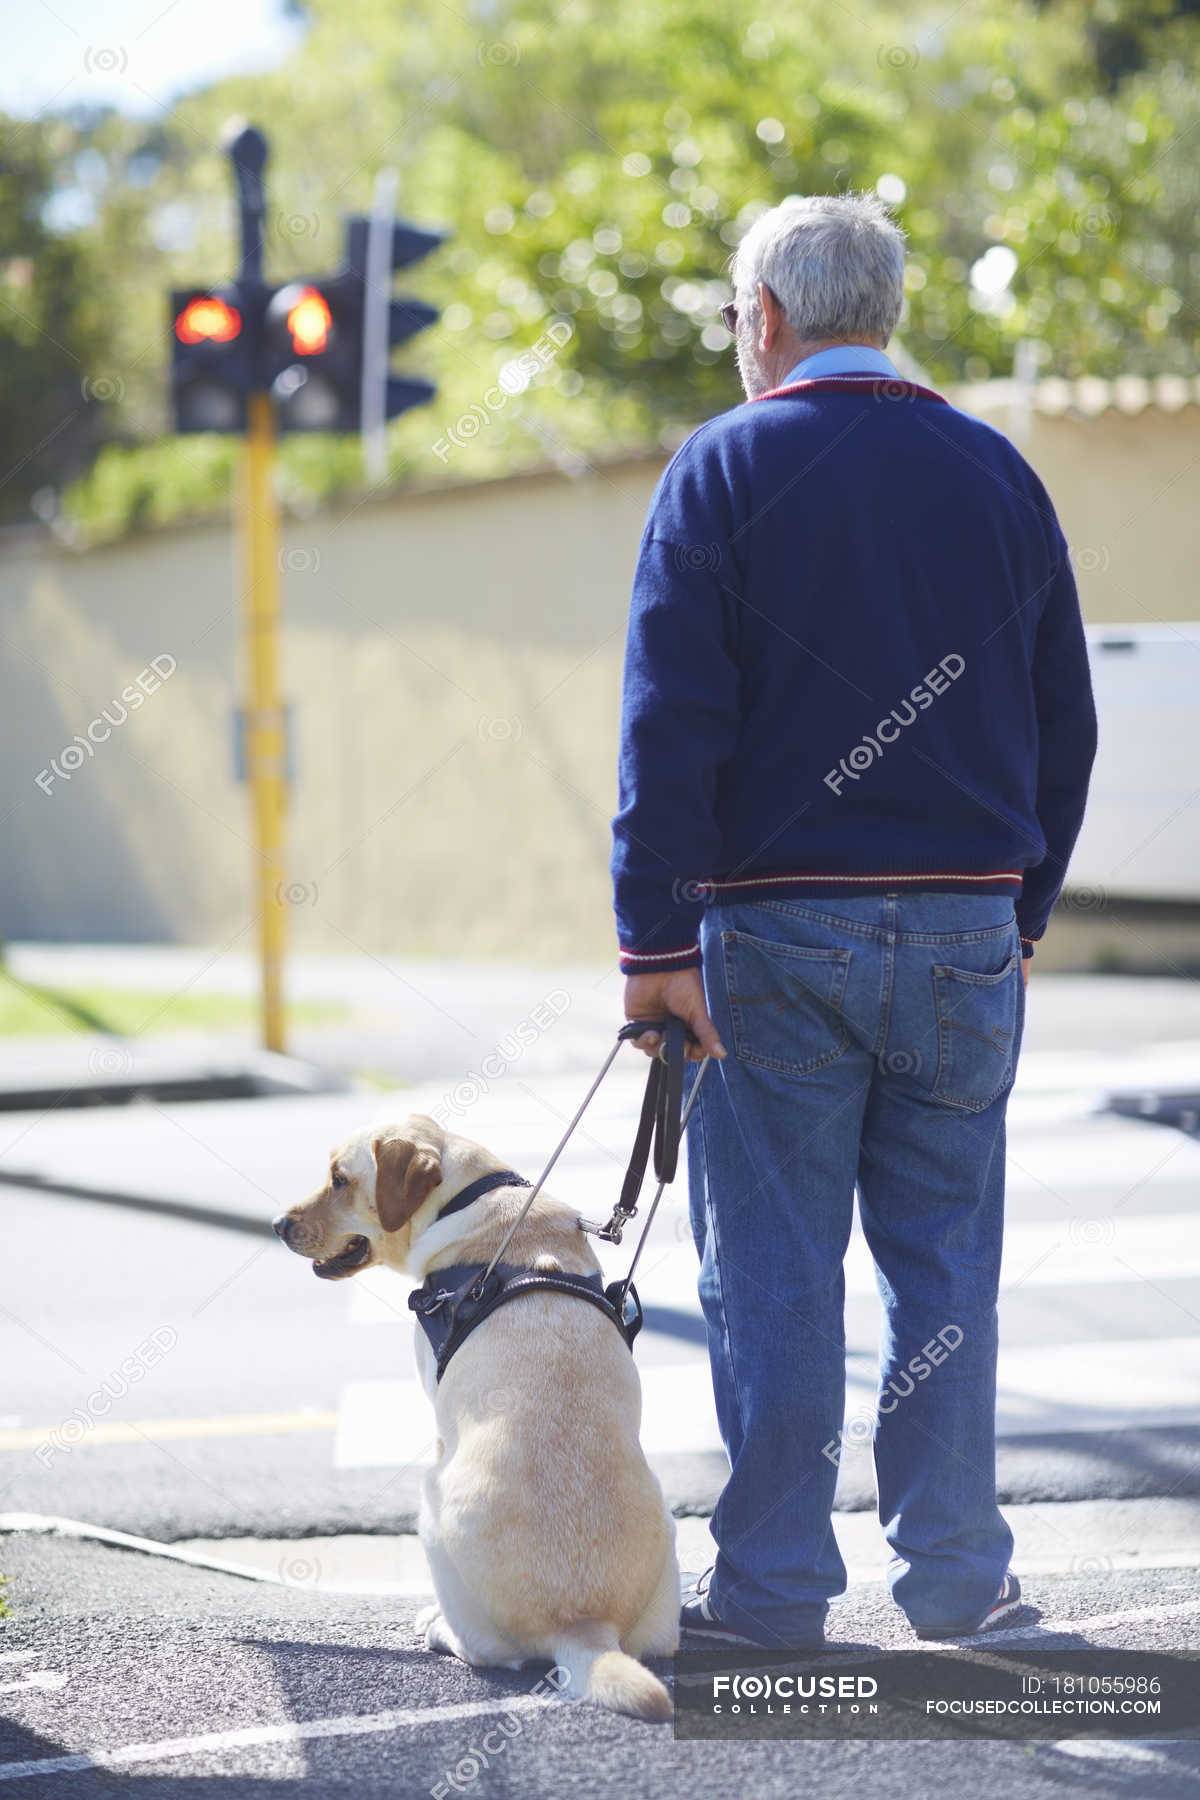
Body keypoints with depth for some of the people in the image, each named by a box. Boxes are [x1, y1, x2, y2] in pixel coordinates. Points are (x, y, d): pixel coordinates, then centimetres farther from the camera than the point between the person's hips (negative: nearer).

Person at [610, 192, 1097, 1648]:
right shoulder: (998, 474, 9)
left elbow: (669, 723, -10)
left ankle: (771, 1584, 5)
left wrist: (656, 941, -10)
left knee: (773, 1268, 2)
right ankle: (952, 1572, 14)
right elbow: (1064, 725, 12)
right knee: (945, 1260, 10)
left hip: (776, 928, -3)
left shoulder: (724, 470, -4)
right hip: (965, 926, 3)